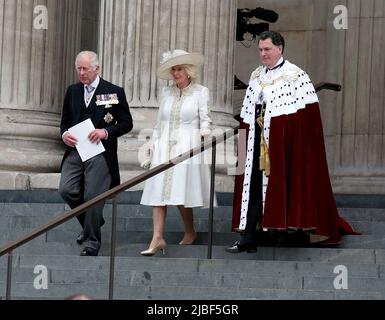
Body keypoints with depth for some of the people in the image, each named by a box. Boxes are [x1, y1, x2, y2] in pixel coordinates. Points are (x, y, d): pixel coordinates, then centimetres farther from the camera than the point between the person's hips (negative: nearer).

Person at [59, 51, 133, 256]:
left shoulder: (114, 92, -1)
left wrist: (106, 132, -15)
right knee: (66, 190, -6)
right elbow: (65, 121, 20)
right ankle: (92, 223, 20)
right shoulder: (72, 91, 13)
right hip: (75, 150, 5)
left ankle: (91, 242, 7)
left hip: (100, 153, -4)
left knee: (93, 196, -6)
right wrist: (64, 134, -3)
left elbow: (126, 123, 1)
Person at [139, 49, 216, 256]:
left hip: (187, 146, -4)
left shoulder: (200, 92, 3)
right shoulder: (166, 93, 14)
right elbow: (159, 123, 18)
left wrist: (205, 131, -20)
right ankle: (157, 239, -9)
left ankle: (190, 232, 17)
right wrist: (153, 145, 12)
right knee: (158, 193, -6)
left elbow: (205, 119, 0)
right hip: (164, 148, 4)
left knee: (181, 194, -5)